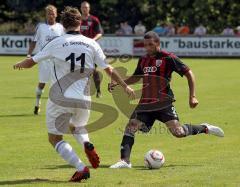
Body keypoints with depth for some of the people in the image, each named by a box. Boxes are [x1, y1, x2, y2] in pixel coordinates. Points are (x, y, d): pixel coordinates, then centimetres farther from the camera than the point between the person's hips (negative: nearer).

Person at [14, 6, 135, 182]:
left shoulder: (56, 43, -4)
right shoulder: (91, 44, 1)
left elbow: (31, 62, 5)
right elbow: (108, 69, 6)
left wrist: (19, 65, 27)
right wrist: (125, 86, 20)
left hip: (60, 99, -3)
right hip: (83, 100, 3)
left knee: (55, 138, 10)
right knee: (77, 126, 32)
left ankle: (81, 168, -9)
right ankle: (87, 144, -3)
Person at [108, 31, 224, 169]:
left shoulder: (168, 58, -6)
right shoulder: (143, 60, 13)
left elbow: (189, 73, -4)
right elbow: (136, 78, 31)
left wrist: (192, 96, -11)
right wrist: (118, 83, 17)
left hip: (164, 103, -5)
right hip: (146, 103, 5)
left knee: (178, 132, -14)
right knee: (130, 127, -12)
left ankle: (204, 128, 12)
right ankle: (125, 161, -13)